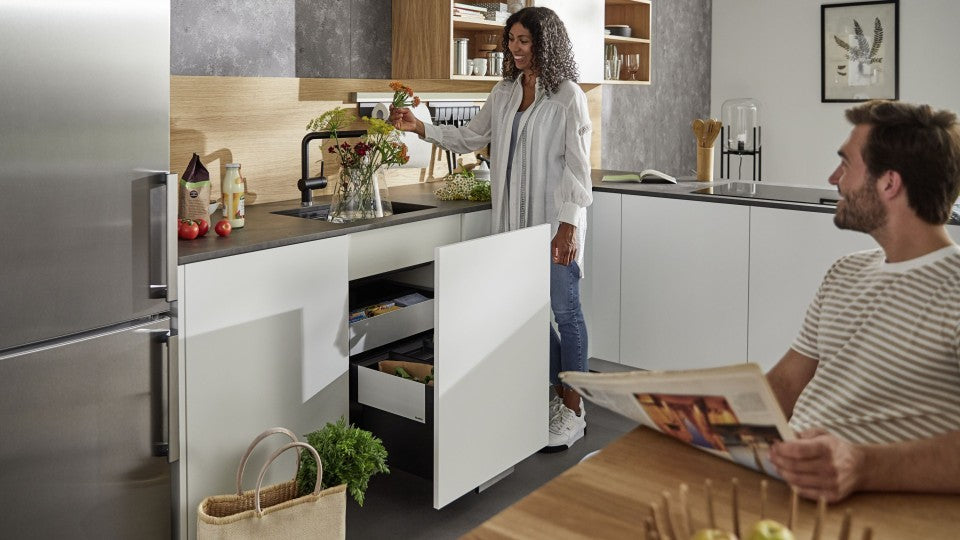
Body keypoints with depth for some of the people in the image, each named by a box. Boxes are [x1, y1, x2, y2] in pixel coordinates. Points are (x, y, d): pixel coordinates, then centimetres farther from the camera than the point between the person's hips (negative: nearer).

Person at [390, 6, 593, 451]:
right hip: (515, 219, 7)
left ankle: (573, 411, 10)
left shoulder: (568, 97, -9)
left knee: (564, 311, 0)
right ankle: (554, 395, 26)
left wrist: (568, 225, -17)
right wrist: (421, 128, 4)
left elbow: (577, 165, -12)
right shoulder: (504, 93, 10)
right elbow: (470, 138, 17)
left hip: (556, 222, -6)